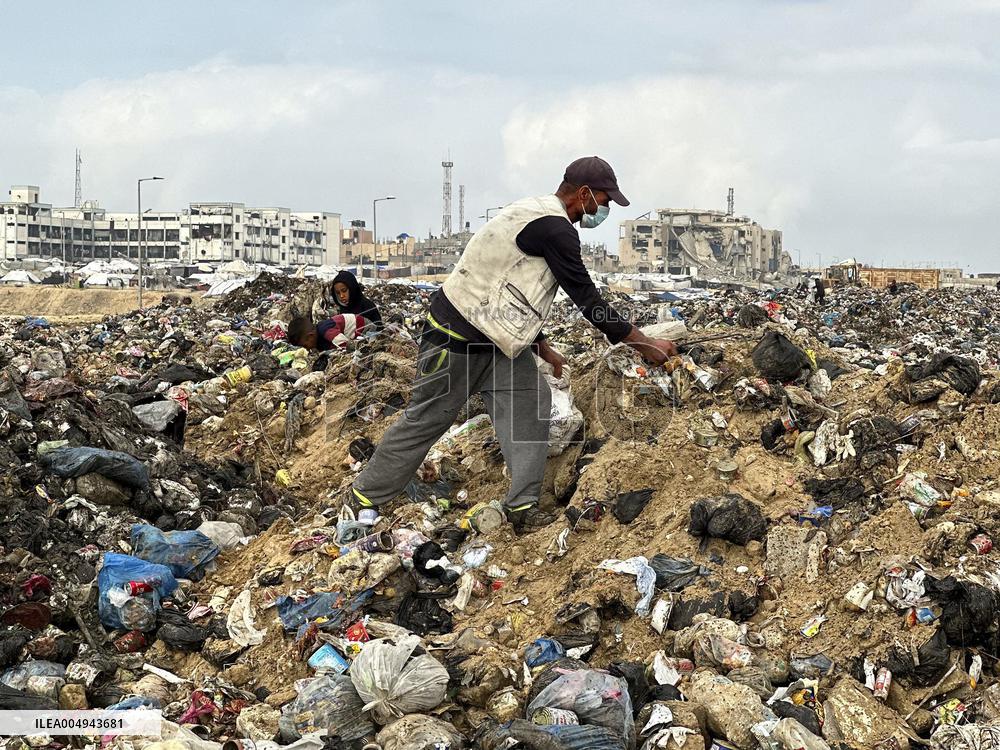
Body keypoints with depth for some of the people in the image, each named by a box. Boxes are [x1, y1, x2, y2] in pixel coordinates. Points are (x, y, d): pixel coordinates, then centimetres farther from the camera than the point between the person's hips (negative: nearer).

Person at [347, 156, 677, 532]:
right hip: (456, 338, -10)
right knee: (426, 420, 3)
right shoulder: (555, 228, -21)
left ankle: (523, 506, 0)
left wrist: (543, 348, 21)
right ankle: (363, 497, 18)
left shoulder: (536, 216, 12)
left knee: (530, 402, -1)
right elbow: (588, 300, -20)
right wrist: (647, 345, -13)